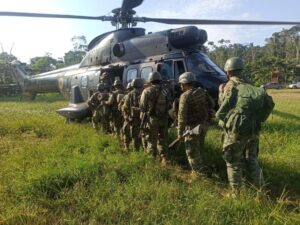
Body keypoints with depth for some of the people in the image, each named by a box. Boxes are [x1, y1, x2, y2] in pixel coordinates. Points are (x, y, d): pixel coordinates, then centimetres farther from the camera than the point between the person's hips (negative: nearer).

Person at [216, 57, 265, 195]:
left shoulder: (231, 85, -4)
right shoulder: (249, 86, 14)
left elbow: (224, 105, -5)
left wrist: (221, 92, 12)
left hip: (237, 129, -6)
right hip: (253, 129, 6)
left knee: (233, 162, 7)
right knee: (251, 159, 22)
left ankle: (236, 193, 14)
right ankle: (261, 189, 27)